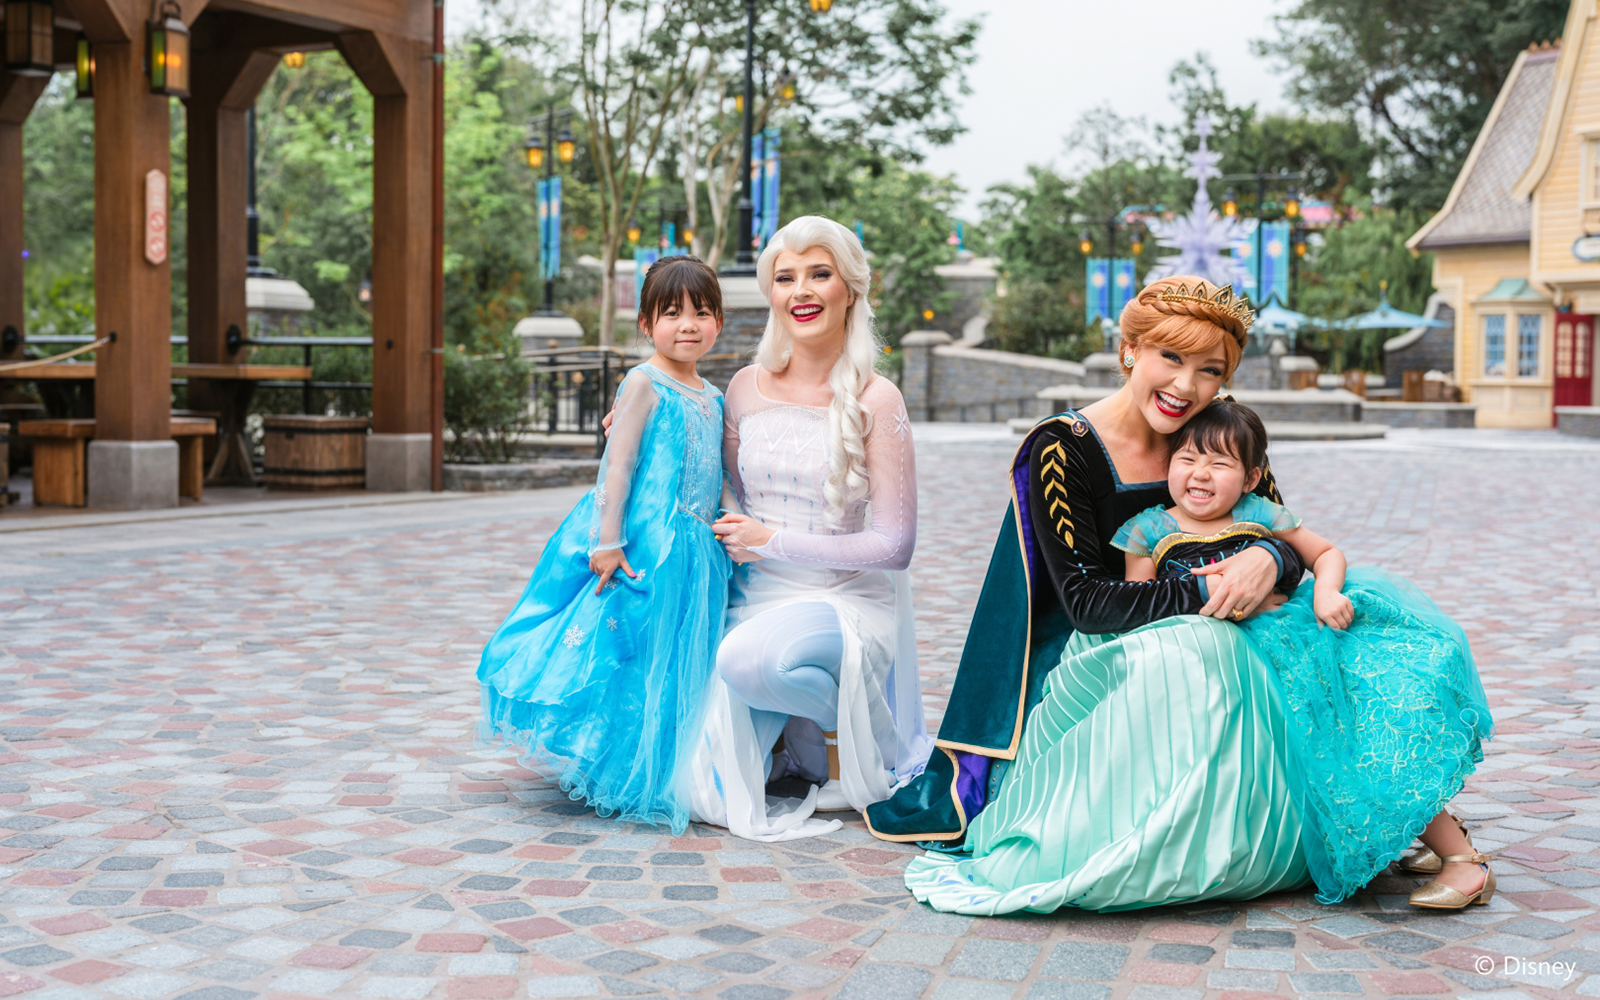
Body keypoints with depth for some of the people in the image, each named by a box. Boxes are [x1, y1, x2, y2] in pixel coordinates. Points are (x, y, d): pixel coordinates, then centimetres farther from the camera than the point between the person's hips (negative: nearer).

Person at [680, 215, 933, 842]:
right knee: (707, 797, -12)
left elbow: (894, 546, -10)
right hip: (759, 601, 4)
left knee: (750, 658, -39)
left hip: (847, 607, -4)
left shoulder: (875, 400, -9)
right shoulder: (746, 388, 5)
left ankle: (841, 724, -5)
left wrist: (774, 541, -11)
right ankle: (790, 738, 21)